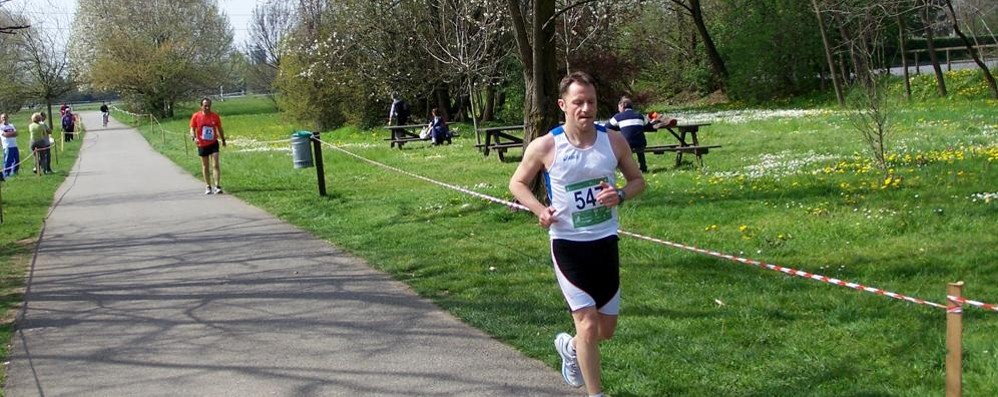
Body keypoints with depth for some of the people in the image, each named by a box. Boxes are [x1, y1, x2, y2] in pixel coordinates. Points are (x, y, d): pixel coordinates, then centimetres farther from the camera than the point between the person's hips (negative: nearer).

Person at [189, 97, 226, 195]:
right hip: (202, 145, 0)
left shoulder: (215, 116, -3)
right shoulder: (196, 116, -6)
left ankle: (217, 186, -11)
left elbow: (219, 128, 10)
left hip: (213, 143, 0)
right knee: (205, 167, 9)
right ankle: (208, 187, 19)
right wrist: (194, 138, -21)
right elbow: (192, 129, -2)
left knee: (215, 165, -10)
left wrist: (223, 140, 16)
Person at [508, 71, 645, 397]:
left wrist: (620, 195, -13)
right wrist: (539, 210, -15)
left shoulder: (614, 141, -4)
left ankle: (569, 346, 47)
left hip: (605, 242, 4)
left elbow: (637, 180, 9)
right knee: (588, 323, -10)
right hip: (568, 244, -4)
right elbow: (517, 183, 3)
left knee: (606, 329, 13)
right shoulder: (545, 147, -11)